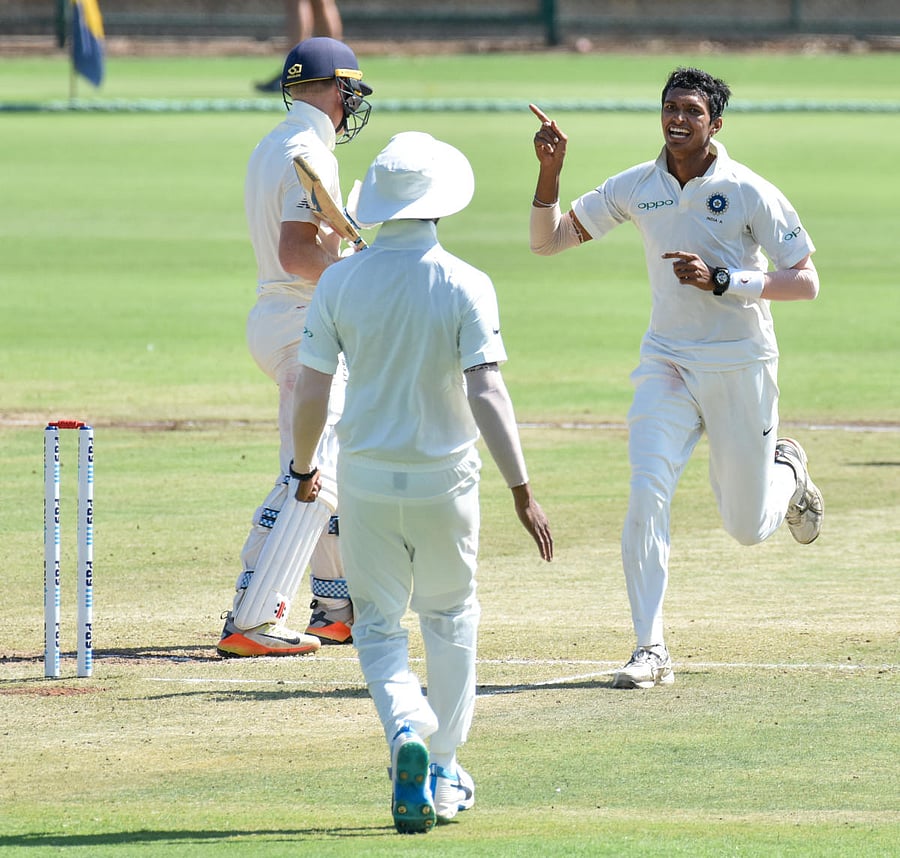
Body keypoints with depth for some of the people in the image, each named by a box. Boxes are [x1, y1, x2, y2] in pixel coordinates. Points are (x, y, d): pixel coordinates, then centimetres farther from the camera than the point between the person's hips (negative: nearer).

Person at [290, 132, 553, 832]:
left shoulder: (340, 282, -6)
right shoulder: (465, 286, -12)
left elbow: (311, 392, -4)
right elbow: (486, 393, -19)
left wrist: (304, 467, 13)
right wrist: (522, 491, -18)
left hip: (367, 479, 1)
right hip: (445, 482, -1)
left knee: (378, 623, 10)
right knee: (450, 619, 18)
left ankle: (406, 732, -19)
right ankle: (444, 775, 22)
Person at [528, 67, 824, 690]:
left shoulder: (749, 193, -13)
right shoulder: (637, 188, -1)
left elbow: (806, 282, -14)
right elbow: (548, 240, 4)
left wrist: (721, 279, -25)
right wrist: (551, 170, -12)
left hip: (740, 365, -2)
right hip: (668, 362, 2)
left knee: (749, 527, 8)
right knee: (648, 491, -19)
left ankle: (786, 471, 45)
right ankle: (651, 651, -15)